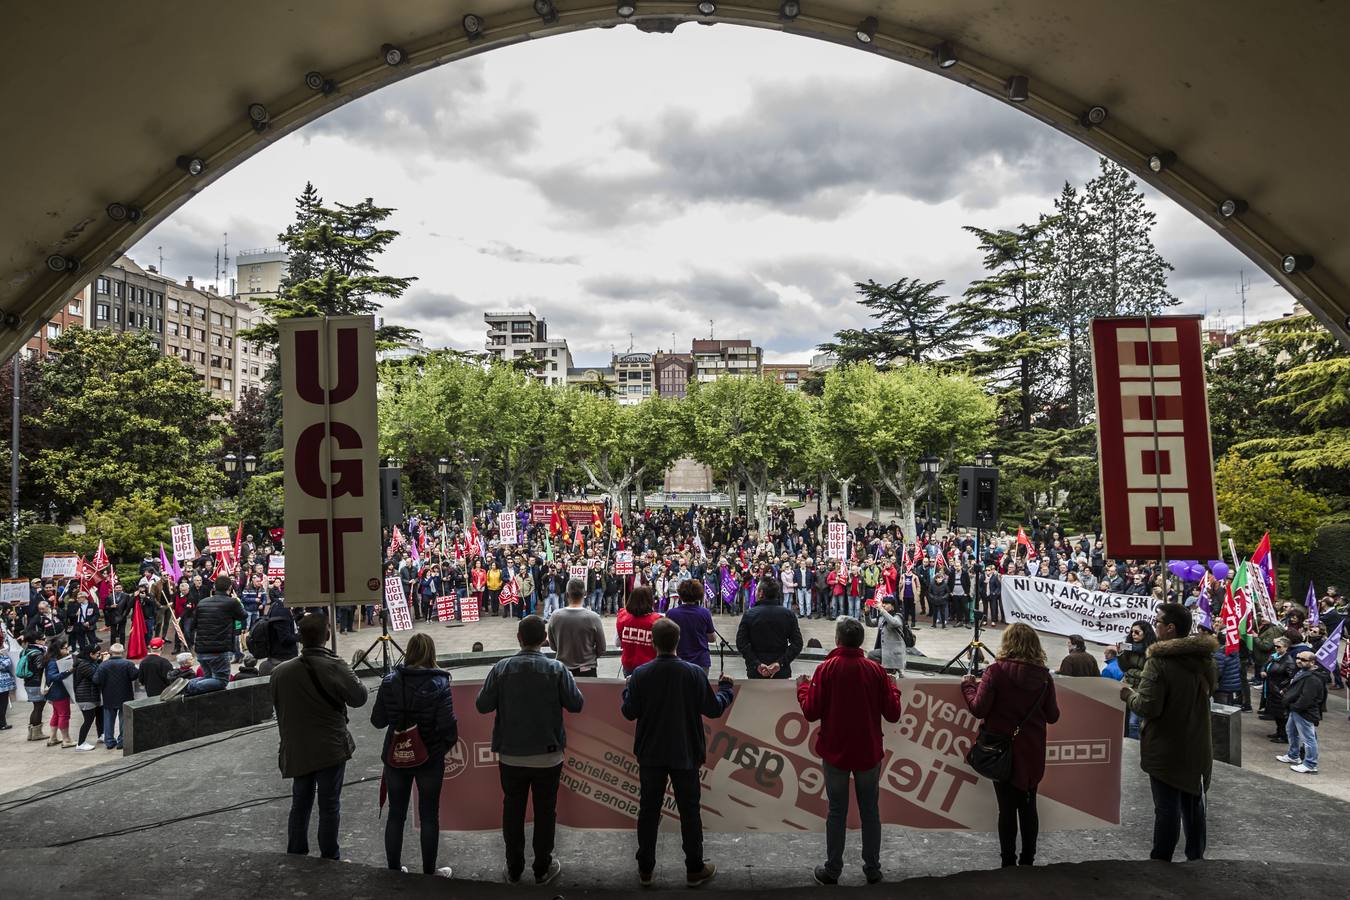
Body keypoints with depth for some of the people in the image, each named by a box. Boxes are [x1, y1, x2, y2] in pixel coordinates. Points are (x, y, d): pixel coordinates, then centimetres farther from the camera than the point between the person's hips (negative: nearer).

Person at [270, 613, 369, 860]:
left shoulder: (280, 672, -5)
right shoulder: (335, 668, -19)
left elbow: (278, 708, 5)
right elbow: (359, 698, -13)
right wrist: (351, 676, 4)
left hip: (296, 750, 4)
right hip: (331, 748, -4)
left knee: (300, 804, 19)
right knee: (329, 806, 7)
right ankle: (329, 859, 15)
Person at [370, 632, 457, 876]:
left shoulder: (390, 681, -7)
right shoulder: (439, 684, -16)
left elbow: (377, 720, -1)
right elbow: (447, 725, -19)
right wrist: (448, 743, 1)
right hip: (430, 758, -2)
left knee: (396, 813, 16)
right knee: (429, 815, 11)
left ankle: (394, 869, 26)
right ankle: (429, 872, 20)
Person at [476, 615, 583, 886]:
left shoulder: (501, 668, -11)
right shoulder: (557, 669, -13)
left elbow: (482, 705, -6)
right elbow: (576, 704, -7)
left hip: (510, 756, 1)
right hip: (548, 756, -1)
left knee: (513, 811, 16)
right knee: (545, 812, 13)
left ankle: (514, 869, 27)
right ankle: (543, 868, 23)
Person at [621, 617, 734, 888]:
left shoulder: (640, 675, -12)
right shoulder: (694, 673, -14)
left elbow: (629, 713, -5)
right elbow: (714, 709, -6)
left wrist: (627, 689, 14)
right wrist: (725, 687, 12)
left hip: (650, 755, 1)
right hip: (685, 754, -1)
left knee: (648, 810, 12)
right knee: (689, 811, 11)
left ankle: (645, 869, 21)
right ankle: (695, 870, 20)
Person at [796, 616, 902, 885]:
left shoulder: (826, 669, -12)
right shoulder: (875, 670, -7)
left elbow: (811, 712, -11)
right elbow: (893, 714, -4)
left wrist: (803, 688, 6)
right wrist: (893, 688, 14)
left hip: (835, 752, -1)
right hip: (869, 752, 1)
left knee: (837, 812, 8)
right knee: (870, 811, 12)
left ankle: (832, 871, 16)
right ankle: (873, 869, 20)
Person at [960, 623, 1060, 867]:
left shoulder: (997, 671, -15)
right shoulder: (1043, 675, -4)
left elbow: (979, 709, -16)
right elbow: (1052, 716, 3)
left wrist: (968, 685, 0)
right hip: (1032, 752, 3)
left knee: (1007, 808, 5)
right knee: (1028, 806, 14)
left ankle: (1008, 863, 12)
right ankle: (1027, 861, 21)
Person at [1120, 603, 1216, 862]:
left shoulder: (1159, 661, -24)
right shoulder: (1205, 658, 0)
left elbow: (1147, 707, -26)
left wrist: (1129, 695, -8)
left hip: (1166, 750, -7)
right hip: (1197, 748, 7)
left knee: (1167, 808, 1)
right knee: (1193, 804, 20)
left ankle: (1160, 861, 9)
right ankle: (1196, 856, 33)